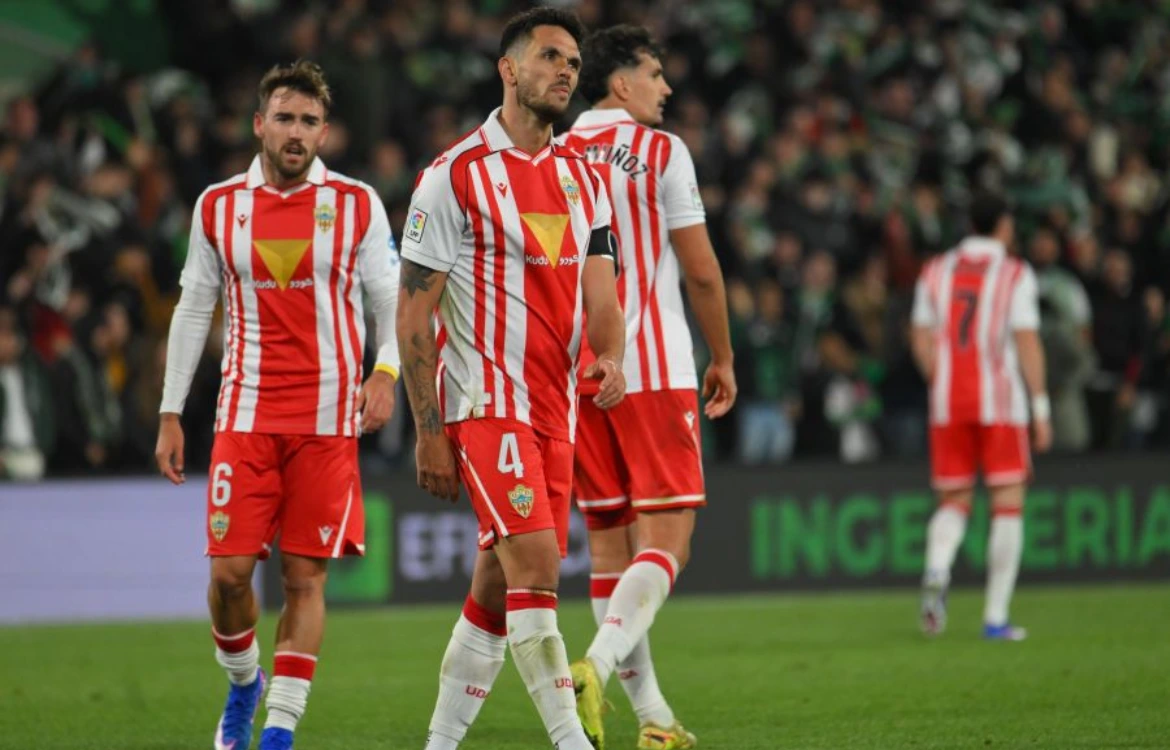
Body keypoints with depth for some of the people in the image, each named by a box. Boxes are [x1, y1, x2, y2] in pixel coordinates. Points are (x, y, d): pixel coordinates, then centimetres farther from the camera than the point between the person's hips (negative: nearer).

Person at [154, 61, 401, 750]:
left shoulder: (357, 204, 2)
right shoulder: (219, 207, 7)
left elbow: (392, 300, 5)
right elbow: (194, 309, 13)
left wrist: (386, 373, -13)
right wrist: (171, 414, 10)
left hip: (328, 420, -1)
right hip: (246, 415, 1)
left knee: (306, 575, -3)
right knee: (229, 569, -6)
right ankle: (243, 681, 23)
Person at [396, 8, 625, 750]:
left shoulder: (585, 179, 13)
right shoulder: (454, 176, -6)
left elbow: (599, 289, 7)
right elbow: (413, 314, -6)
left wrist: (611, 356, -16)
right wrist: (429, 432, -9)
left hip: (555, 408, 6)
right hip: (485, 401, -6)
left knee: (501, 581, 8)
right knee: (535, 565, -17)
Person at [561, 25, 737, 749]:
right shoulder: (661, 152, -4)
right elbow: (701, 270, -4)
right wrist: (724, 359, 8)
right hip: (654, 369, -5)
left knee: (611, 546, 9)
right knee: (667, 537, -5)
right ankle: (598, 666, -28)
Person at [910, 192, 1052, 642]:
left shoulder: (935, 272, 9)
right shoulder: (1016, 275, -2)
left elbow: (922, 342, 8)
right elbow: (1027, 343, -7)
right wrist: (1041, 408, -5)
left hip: (948, 403, 3)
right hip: (1001, 403, -3)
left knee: (953, 501, 13)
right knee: (1008, 503, 3)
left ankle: (937, 571, -20)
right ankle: (996, 617, -3)